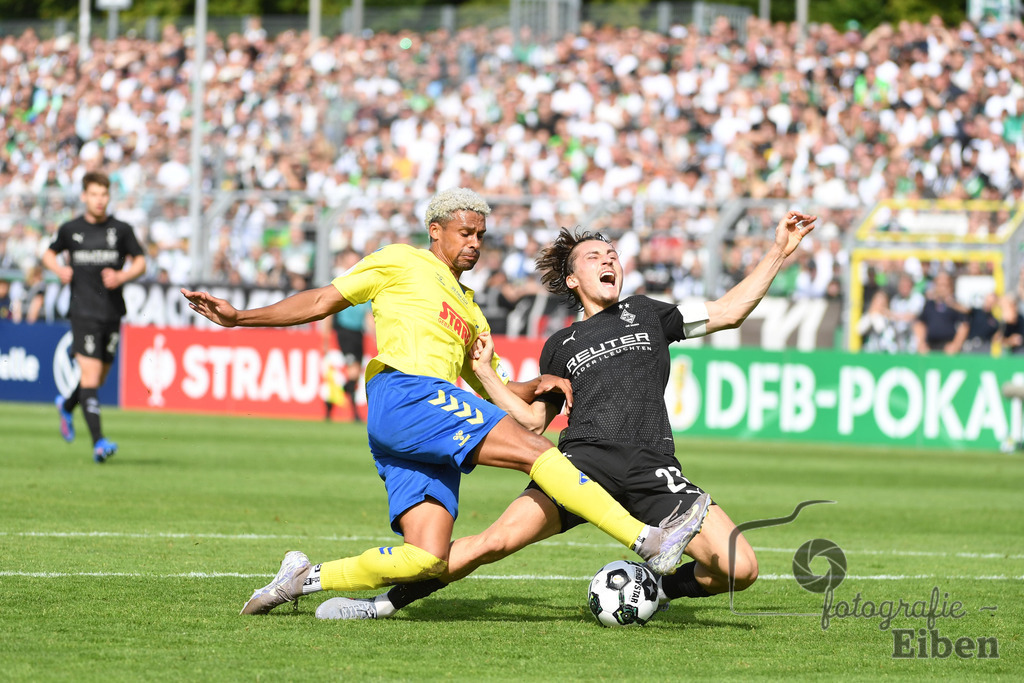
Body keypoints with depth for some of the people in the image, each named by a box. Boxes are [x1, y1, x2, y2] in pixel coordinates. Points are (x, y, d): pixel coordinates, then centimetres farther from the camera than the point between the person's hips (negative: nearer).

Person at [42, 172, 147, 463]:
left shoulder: (121, 230, 3)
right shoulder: (70, 229, 3)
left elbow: (140, 262, 10)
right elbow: (49, 253, 19)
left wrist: (121, 277, -9)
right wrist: (60, 269, -2)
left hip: (112, 312, 3)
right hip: (83, 311, -3)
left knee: (100, 375, 12)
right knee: (90, 372, -15)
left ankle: (67, 405, 45)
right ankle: (98, 441, -18)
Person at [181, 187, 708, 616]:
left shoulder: (469, 311, 34)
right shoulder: (402, 264, 14)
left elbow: (492, 389, 37)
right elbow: (323, 301, 11)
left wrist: (535, 386, 15)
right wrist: (238, 317, 4)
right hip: (403, 391, -8)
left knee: (426, 560, -12)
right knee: (534, 448, -19)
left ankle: (305, 578, 1)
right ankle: (648, 542, -27)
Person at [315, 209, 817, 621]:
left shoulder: (646, 314, 22)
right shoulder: (560, 346, 23)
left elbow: (727, 312, 21)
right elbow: (533, 419, 24)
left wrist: (779, 253, 16)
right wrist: (484, 371, 17)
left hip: (652, 471, 1)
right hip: (584, 460, -1)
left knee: (739, 569, -17)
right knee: (498, 540, -23)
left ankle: (654, 588, 10)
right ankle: (386, 604, -12)